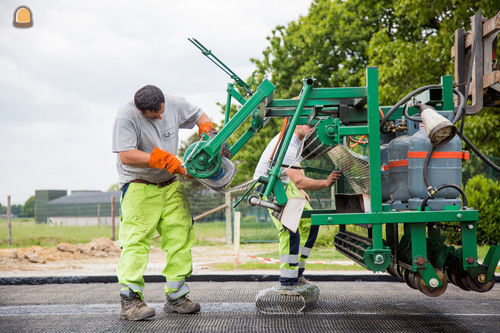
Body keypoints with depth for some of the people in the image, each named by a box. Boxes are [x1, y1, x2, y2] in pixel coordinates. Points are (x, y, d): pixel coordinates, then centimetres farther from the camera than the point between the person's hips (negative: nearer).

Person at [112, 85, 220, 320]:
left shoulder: (174, 104, -1)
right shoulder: (126, 116, -18)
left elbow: (199, 115, 17)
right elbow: (126, 156, -26)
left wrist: (208, 132, -3)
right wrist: (163, 160, -27)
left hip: (170, 186, 6)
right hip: (139, 188, -6)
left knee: (181, 237, 2)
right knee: (136, 240, -14)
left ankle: (176, 296, 10)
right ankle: (130, 300, -13)